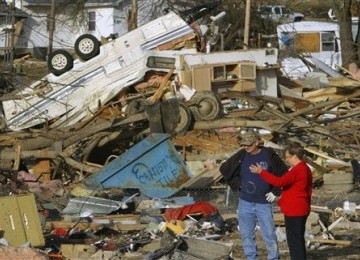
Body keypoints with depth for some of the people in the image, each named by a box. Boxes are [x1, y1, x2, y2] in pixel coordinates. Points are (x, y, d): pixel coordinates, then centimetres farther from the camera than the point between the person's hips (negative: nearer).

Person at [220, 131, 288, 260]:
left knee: (269, 235, -2)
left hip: (264, 204, -3)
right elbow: (224, 169, 11)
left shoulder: (268, 155, -8)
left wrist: (275, 191, -2)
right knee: (246, 234, 8)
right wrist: (237, 185, 6)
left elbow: (284, 173, 2)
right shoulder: (241, 156, -1)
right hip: (245, 203, 3)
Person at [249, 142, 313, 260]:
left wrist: (261, 172, -26)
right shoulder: (305, 169, 15)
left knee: (294, 240, -6)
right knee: (298, 239, 16)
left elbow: (280, 181, -28)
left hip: (294, 211, -10)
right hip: (301, 210, 10)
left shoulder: (297, 170, -18)